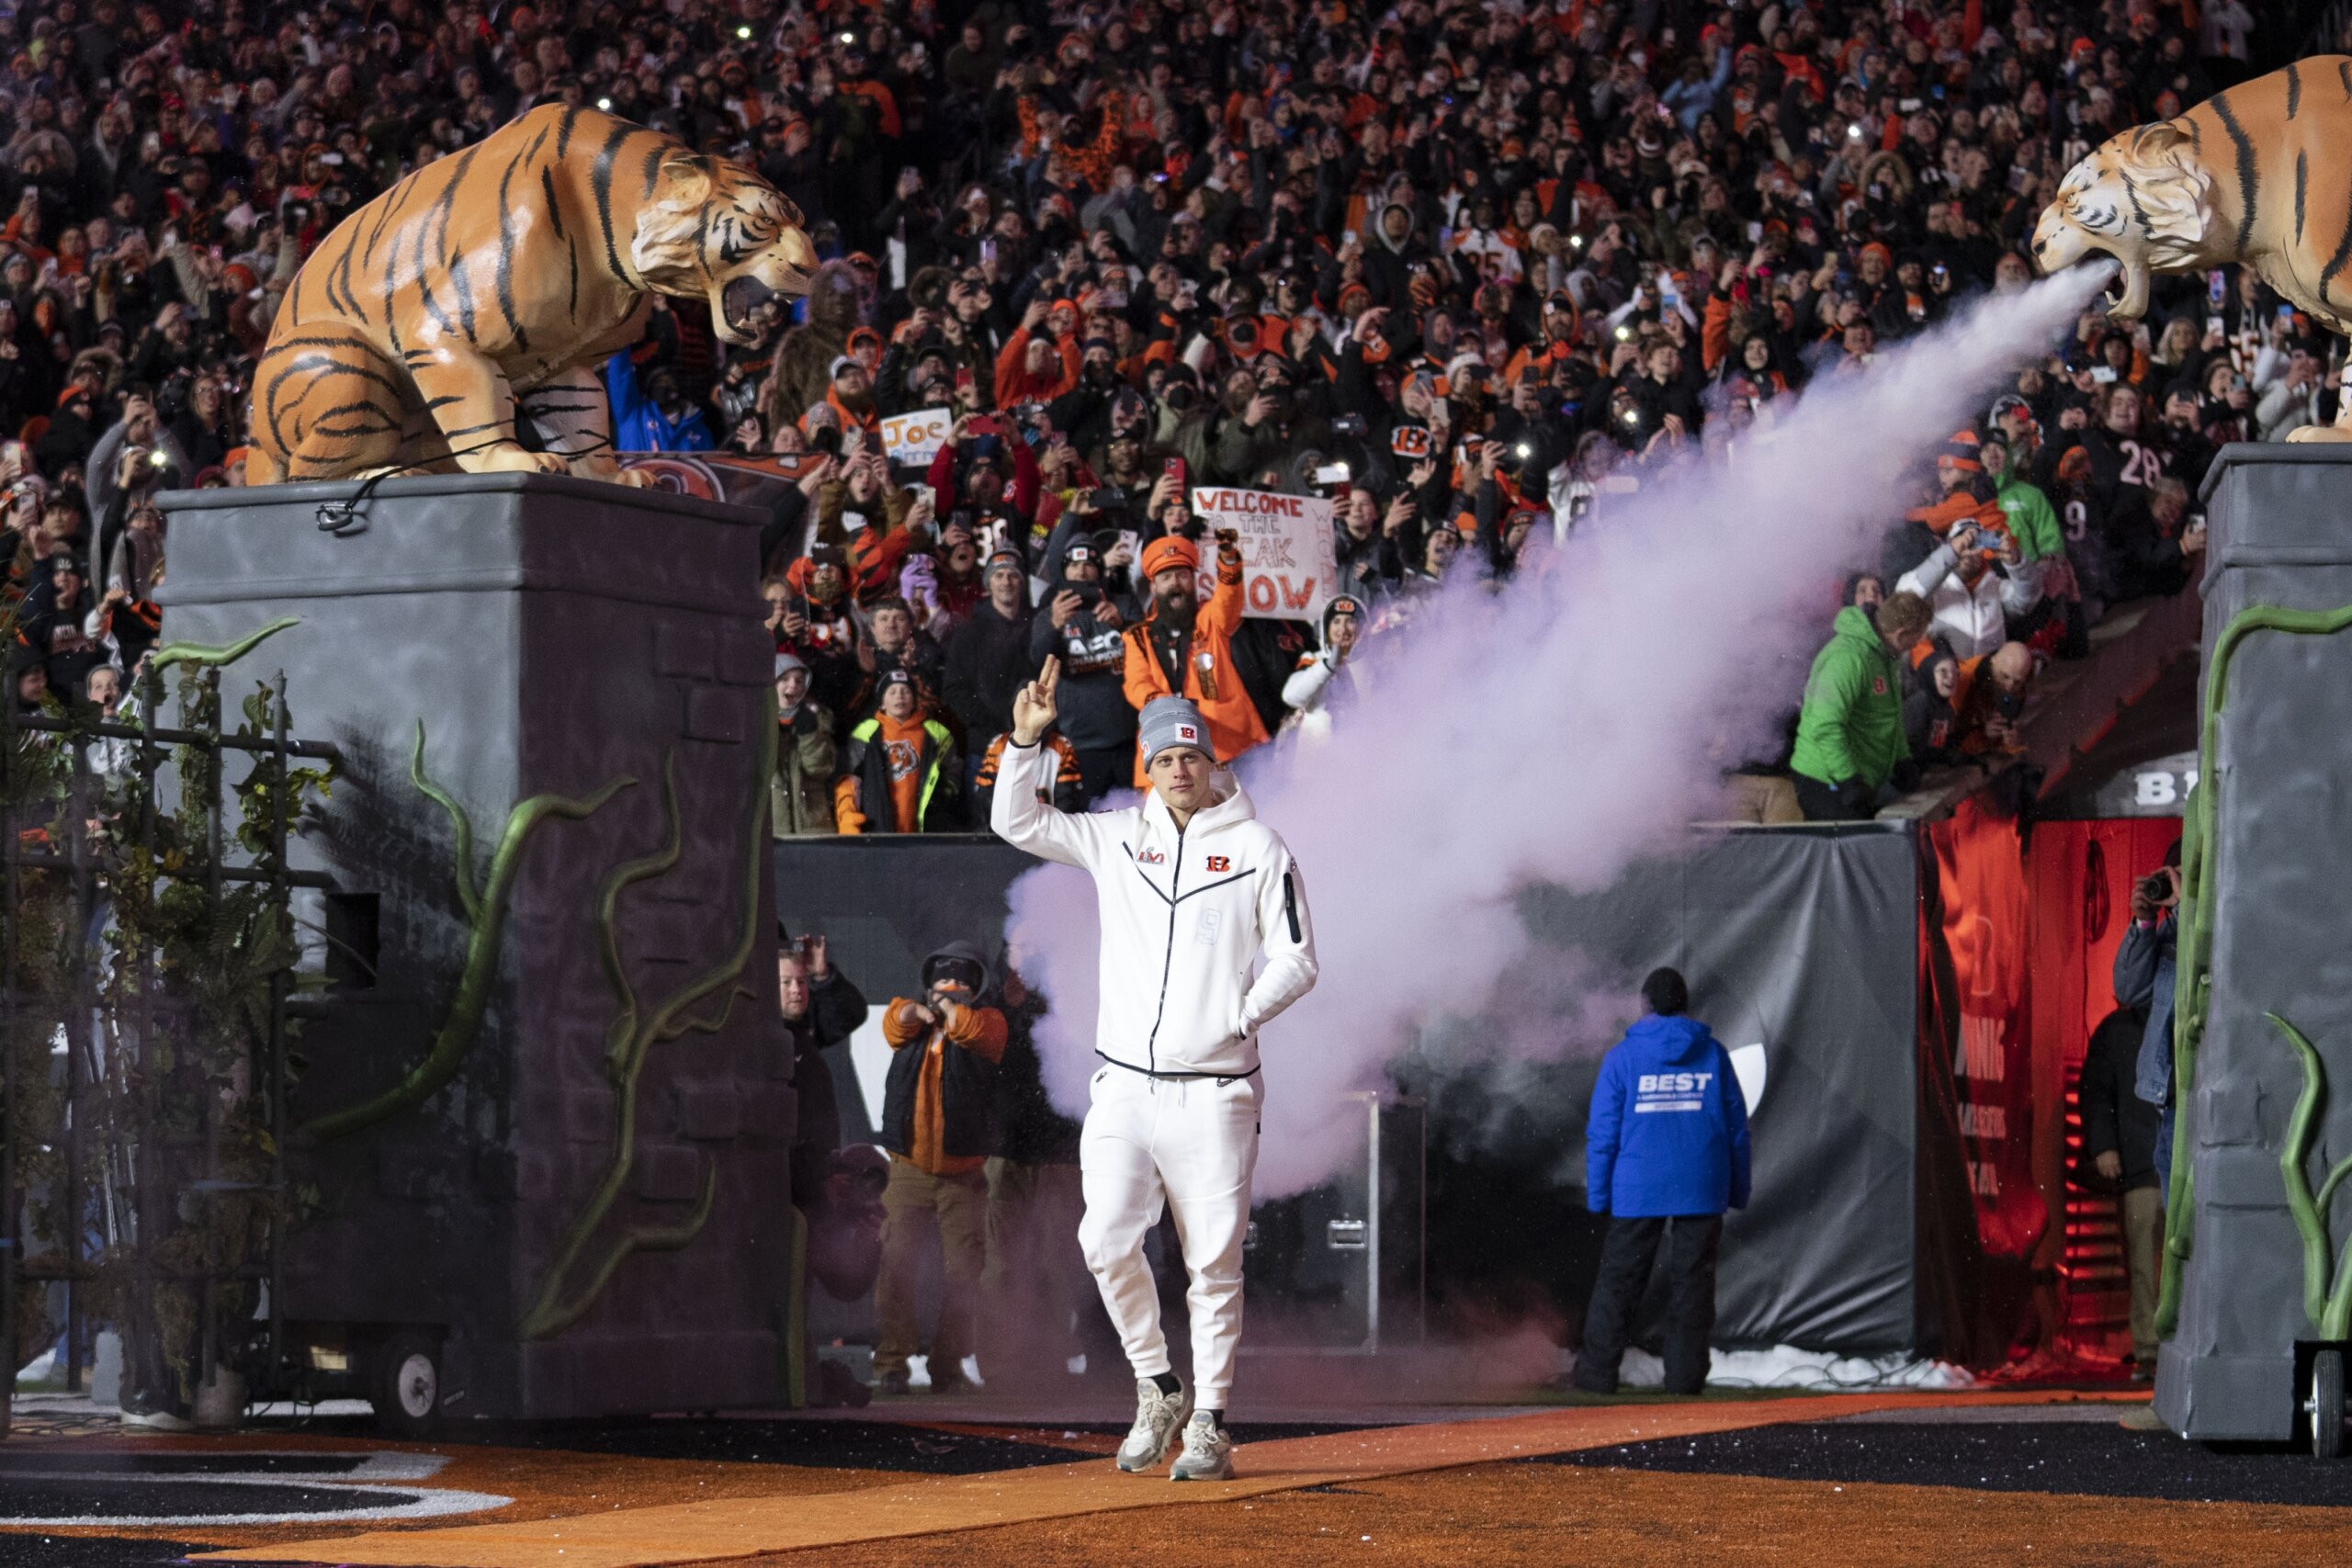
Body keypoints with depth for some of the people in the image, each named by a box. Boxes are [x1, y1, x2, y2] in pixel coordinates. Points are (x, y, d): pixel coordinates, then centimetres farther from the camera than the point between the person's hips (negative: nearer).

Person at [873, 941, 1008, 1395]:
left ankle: (948, 1364, 4)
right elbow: (896, 1021, -5)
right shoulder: (910, 1019, 15)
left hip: (963, 1172, -1)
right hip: (908, 1168, 1)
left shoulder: (987, 1021, 7)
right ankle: (891, 1361, -9)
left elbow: (972, 1030, -13)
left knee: (962, 1270, -3)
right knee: (895, 1263, -10)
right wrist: (920, 1009, -21)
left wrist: (947, 1005, 0)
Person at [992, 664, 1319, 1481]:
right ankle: (1157, 1389, 8)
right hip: (1123, 1085, 3)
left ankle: (1210, 1422, 8)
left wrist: (1238, 1017, -14)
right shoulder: (1118, 837, 11)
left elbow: (1296, 959, 1)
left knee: (1214, 1261, -1)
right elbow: (1017, 823, 11)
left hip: (1212, 1091, -2)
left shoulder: (1257, 848, 2)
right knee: (1107, 1239, -10)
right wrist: (1026, 740, -2)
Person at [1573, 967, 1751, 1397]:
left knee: (1619, 1281, 4)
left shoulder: (1622, 1057, -1)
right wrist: (1738, 1191, 15)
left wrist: (1597, 1195, 4)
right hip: (1702, 1191, 1)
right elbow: (1736, 1126, 7)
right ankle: (1685, 1374, 2)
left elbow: (1603, 1131, -2)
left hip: (1637, 1191, -1)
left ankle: (1598, 1371, 4)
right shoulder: (1713, 1055, 4)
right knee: (1692, 1281, 5)